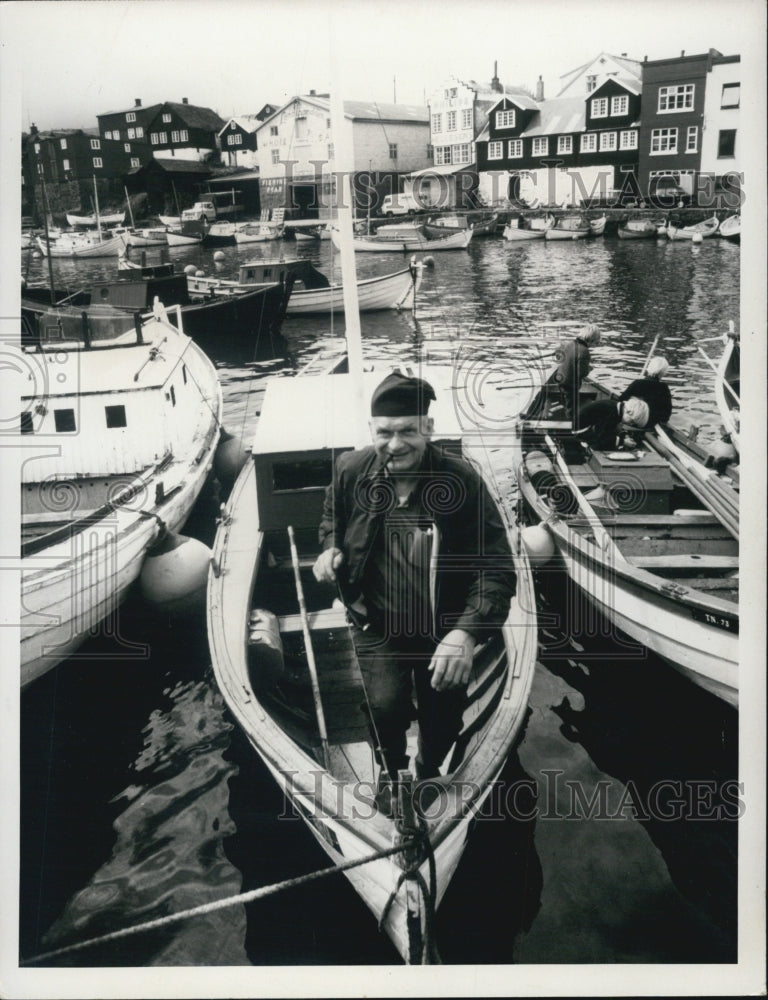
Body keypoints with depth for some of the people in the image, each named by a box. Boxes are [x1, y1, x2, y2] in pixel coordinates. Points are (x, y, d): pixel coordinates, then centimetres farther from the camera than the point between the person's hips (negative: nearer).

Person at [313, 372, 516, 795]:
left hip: (444, 629, 0)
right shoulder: (352, 470, -11)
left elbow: (496, 569, -22)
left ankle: (429, 773, 53)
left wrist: (465, 633, -36)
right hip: (379, 625, 1)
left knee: (443, 720, 14)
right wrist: (330, 548, -9)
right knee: (384, 705, -19)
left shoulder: (463, 482, -21)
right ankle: (392, 771, 19)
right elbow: (333, 517, 13)